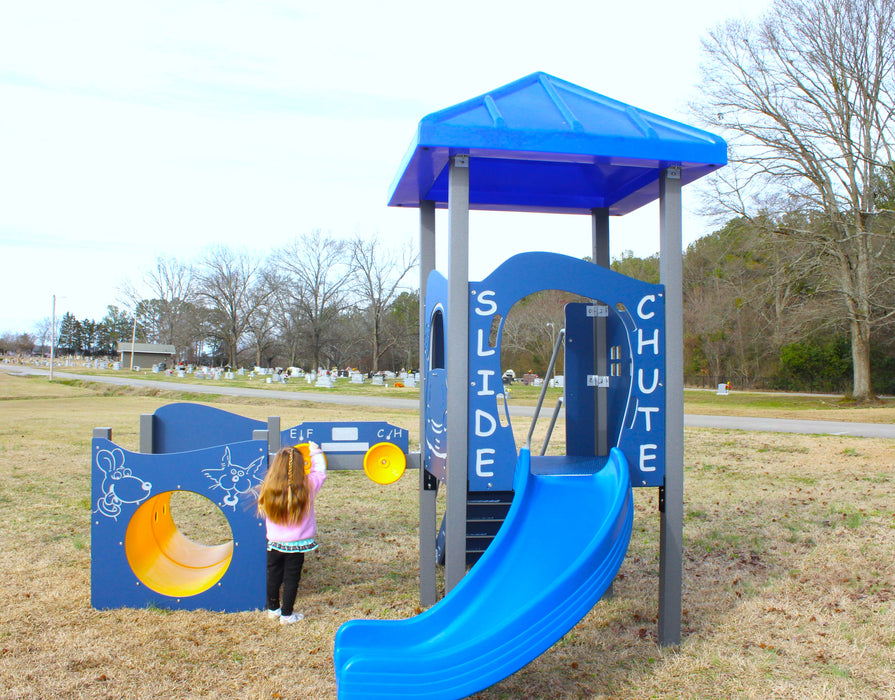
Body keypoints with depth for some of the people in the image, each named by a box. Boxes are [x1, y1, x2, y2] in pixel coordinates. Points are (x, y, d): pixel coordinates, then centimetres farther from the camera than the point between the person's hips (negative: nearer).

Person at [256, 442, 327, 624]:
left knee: (274, 576, 18)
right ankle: (287, 614, 18)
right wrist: (316, 453, 17)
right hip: (297, 545, -2)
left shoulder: (268, 489, -12)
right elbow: (320, 473, 1)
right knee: (291, 578, 9)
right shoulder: (307, 487, -17)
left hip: (274, 544, 3)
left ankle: (273, 609, 35)